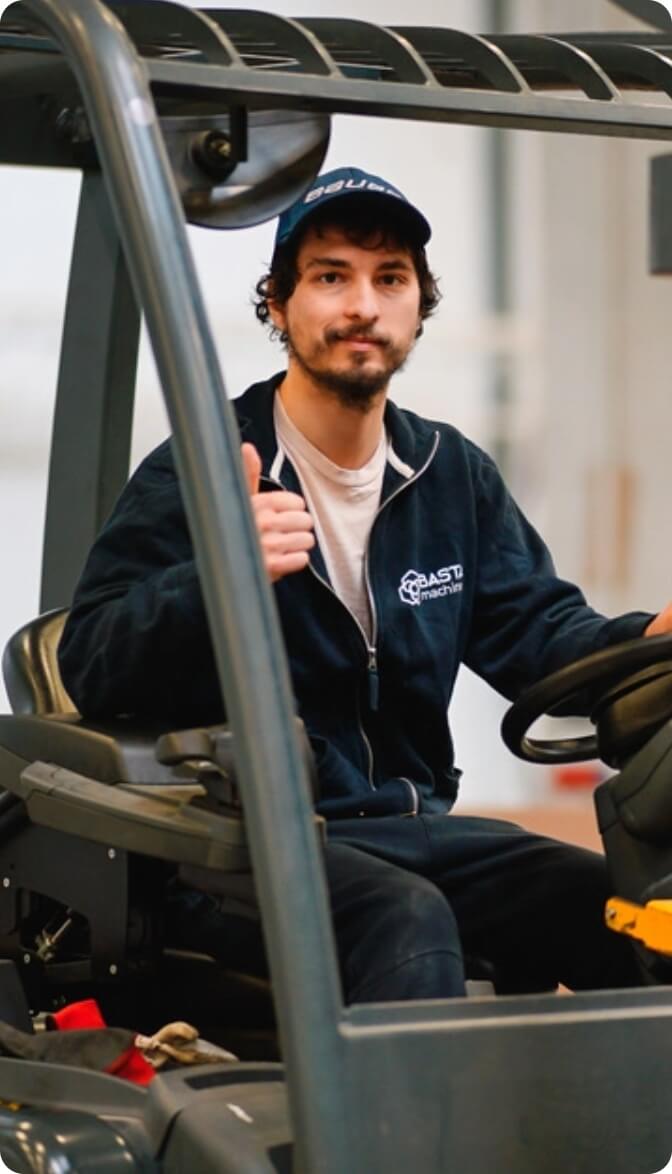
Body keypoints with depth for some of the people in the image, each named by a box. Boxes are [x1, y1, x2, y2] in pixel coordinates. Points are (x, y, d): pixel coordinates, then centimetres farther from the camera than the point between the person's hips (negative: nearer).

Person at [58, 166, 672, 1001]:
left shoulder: (454, 476, 14)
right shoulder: (198, 473, -6)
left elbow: (536, 629, 13)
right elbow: (90, 667, -14)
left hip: (408, 825, 6)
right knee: (408, 916, -35)